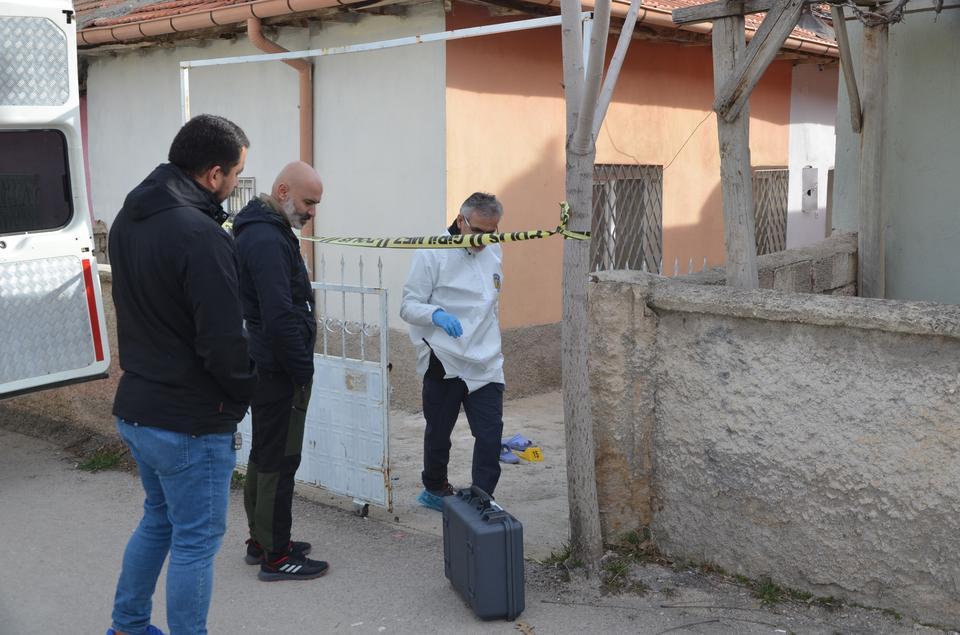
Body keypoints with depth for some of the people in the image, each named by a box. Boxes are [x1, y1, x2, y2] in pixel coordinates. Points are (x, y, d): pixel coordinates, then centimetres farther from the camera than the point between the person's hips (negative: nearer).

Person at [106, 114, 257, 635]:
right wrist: (242, 395, -7)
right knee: (196, 539, 6)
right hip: (191, 422, -9)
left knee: (159, 519, 26)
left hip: (135, 409, 9)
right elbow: (223, 340, -25)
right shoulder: (199, 234, -24)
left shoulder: (127, 219, 6)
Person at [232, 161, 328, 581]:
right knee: (279, 461, -2)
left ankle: (260, 539, 30)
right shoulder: (267, 240, -19)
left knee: (264, 455, 18)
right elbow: (279, 316, -25)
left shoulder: (265, 231, 15)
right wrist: (303, 371, -17)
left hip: (266, 366, 11)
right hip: (279, 370, -11)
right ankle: (275, 557, 7)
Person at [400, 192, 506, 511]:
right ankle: (434, 489, 36)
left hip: (486, 363, 4)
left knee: (490, 436, -7)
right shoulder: (433, 253, -8)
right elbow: (408, 306, -9)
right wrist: (436, 314, -28)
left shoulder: (494, 251, 10)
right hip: (444, 362, -4)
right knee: (438, 434, 13)